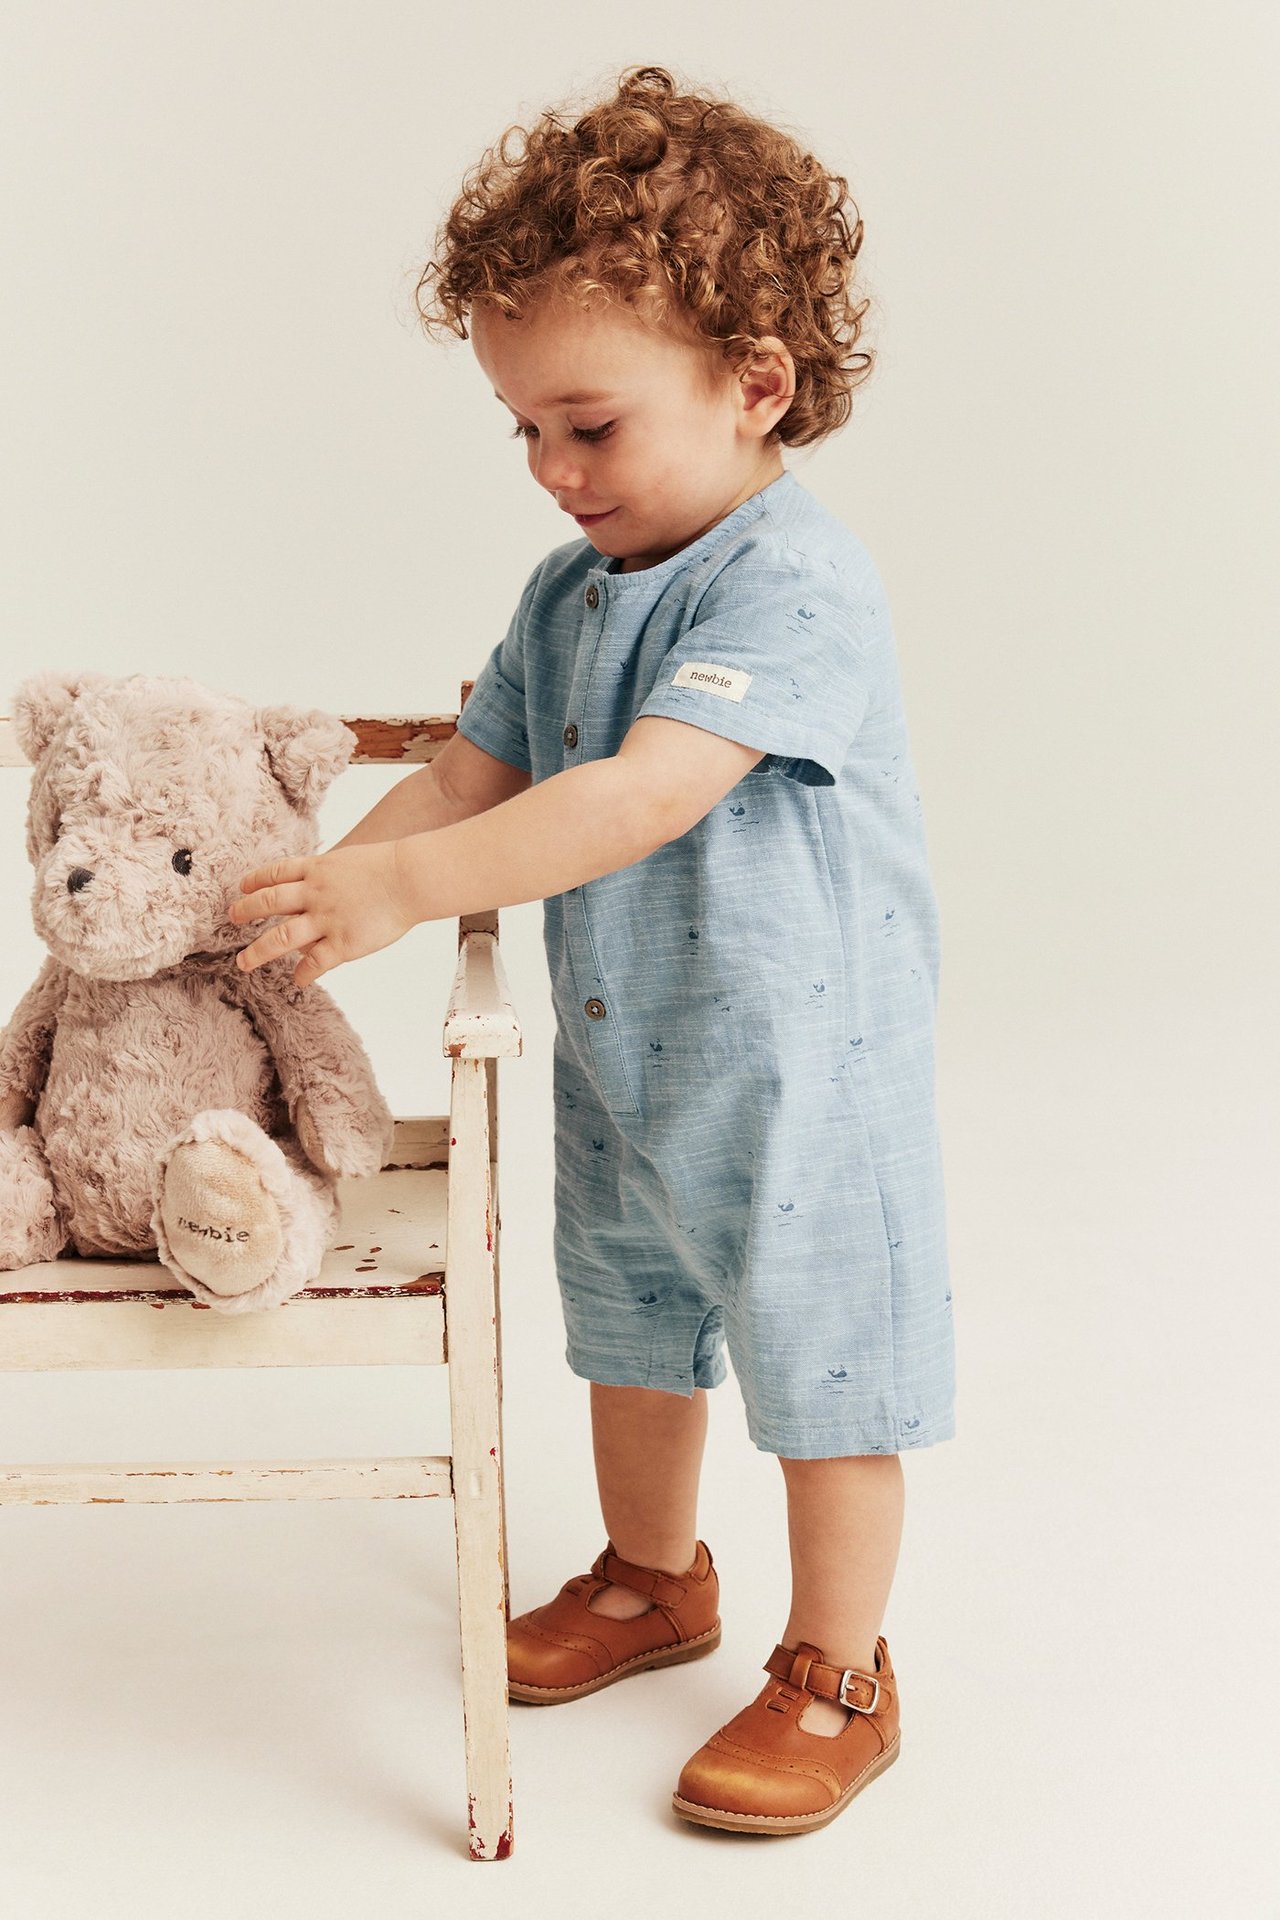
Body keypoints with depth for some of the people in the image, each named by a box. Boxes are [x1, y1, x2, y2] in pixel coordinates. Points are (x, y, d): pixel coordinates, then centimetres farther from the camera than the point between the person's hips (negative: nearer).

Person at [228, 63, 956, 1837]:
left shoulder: (796, 582, -24)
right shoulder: (569, 591, 3)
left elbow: (647, 796, -35)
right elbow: (470, 778, 4)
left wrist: (405, 887, -38)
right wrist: (328, 877, -13)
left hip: (799, 1070, -8)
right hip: (618, 1064, 8)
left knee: (821, 1364, 7)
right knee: (631, 1327, 23)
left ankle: (837, 1677, 26)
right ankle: (653, 1579, 47)